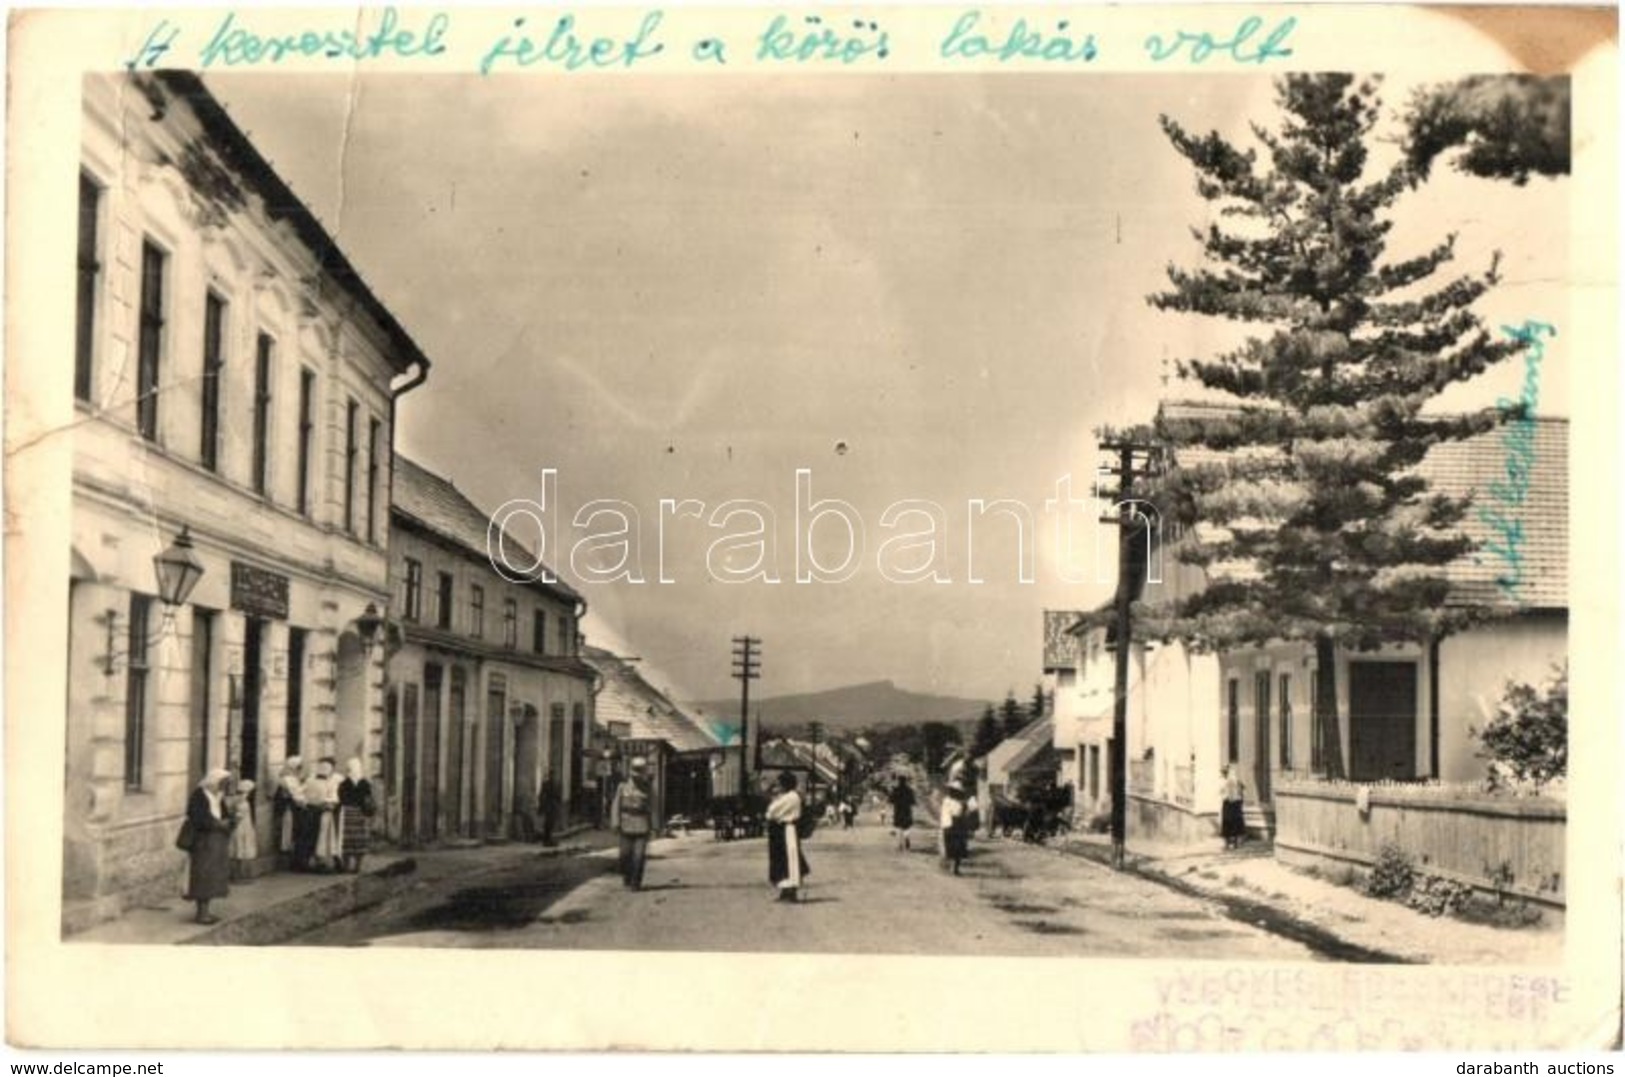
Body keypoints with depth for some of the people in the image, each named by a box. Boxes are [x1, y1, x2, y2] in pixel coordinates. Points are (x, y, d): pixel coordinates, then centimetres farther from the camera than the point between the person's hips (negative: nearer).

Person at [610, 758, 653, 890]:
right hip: (627, 828, 0)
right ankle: (626, 878, 27)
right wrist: (615, 824, -6)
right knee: (626, 855, 4)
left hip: (642, 828, 0)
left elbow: (651, 809, 10)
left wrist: (651, 826, 7)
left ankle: (636, 882, -3)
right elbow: (615, 806, 2)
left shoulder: (647, 790, 5)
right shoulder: (622, 788, 4)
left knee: (639, 856, -7)